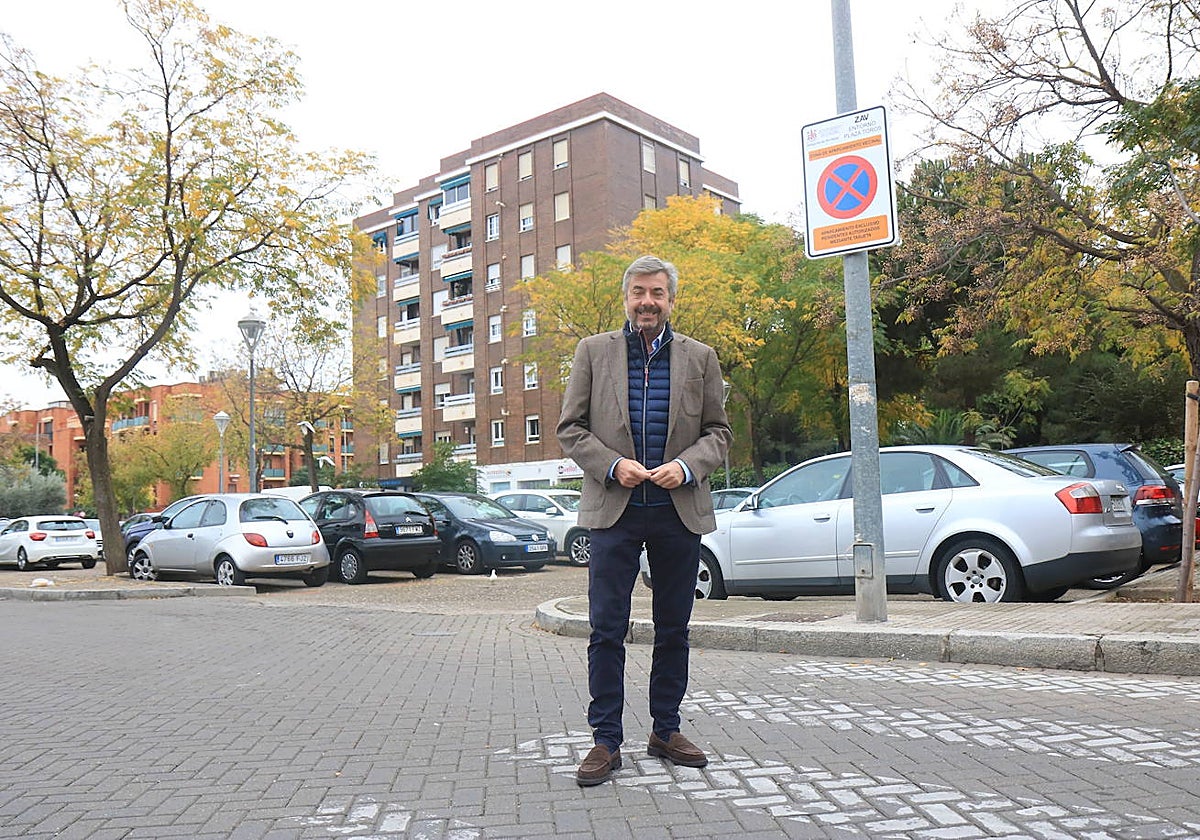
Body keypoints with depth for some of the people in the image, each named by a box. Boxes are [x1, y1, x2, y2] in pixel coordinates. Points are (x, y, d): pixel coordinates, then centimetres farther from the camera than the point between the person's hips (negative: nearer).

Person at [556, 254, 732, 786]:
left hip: (680, 510, 2)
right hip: (614, 509, -2)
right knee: (606, 629, -1)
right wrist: (612, 465, -13)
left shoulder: (700, 358, 8)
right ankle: (606, 740, 10)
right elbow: (570, 429, 3)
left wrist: (687, 466, -11)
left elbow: (718, 431, 9)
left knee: (673, 629, 11)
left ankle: (666, 731, 25)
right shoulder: (593, 351, 5)